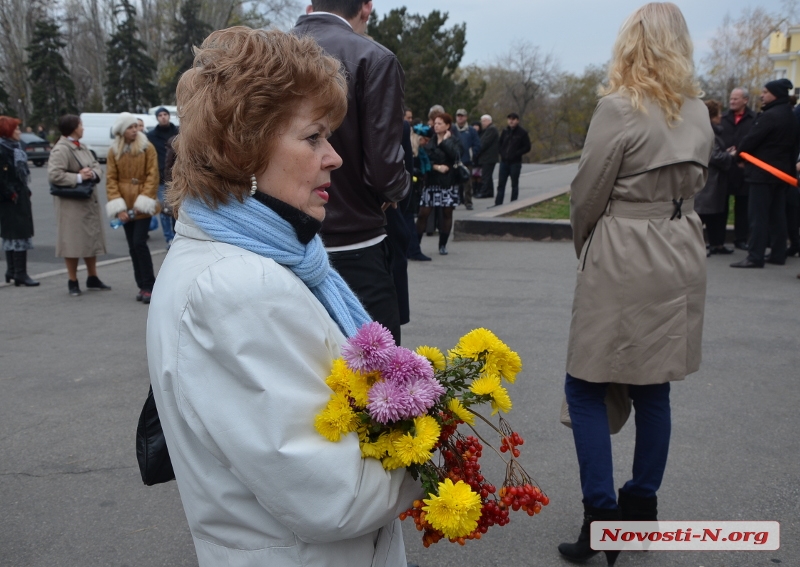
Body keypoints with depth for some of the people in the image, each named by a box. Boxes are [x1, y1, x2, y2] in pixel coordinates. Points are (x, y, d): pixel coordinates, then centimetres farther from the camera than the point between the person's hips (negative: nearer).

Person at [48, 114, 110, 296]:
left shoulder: (82, 148, 14)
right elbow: (54, 175, -22)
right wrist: (78, 177, -18)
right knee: (73, 241, -2)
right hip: (71, 203, -8)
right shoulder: (61, 150, -14)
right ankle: (73, 282, 10)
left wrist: (93, 173, -9)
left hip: (90, 201, 8)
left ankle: (93, 279, 26)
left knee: (92, 238, 14)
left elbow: (97, 166, 13)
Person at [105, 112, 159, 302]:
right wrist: (119, 206, -8)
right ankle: (142, 286, 17)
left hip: (142, 205, -3)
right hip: (125, 206, 3)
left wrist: (143, 201, -13)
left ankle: (149, 286, -2)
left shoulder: (147, 148, -2)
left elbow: (152, 176, -5)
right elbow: (111, 179, 2)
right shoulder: (114, 151, 5)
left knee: (139, 243, -11)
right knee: (133, 247, 7)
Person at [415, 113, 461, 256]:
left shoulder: (454, 141, 3)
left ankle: (443, 245, 14)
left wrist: (445, 141, -10)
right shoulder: (430, 141, 7)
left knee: (447, 213, 4)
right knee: (423, 213, -4)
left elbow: (455, 155, -17)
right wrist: (436, 167, -16)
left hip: (448, 183, -1)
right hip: (431, 182, 1)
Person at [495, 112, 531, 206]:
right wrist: (502, 153, 1)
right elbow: (500, 143, 18)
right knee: (501, 183, 4)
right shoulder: (505, 131, 9)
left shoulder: (522, 132, -4)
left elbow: (527, 147, -4)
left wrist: (516, 154, -13)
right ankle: (498, 203, 7)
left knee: (514, 184, 3)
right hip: (504, 161, 4)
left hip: (515, 162, -4)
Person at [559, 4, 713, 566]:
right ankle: (642, 508, 24)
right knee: (653, 389, 14)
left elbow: (587, 193, -8)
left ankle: (603, 520, 0)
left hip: (624, 260, -7)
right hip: (680, 254, 7)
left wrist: (584, 246, 10)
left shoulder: (620, 107, -12)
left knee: (585, 389, 2)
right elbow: (697, 183, 15)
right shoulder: (699, 110, 9)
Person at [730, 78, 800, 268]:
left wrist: (739, 154, 4)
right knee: (777, 215, 12)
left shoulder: (769, 116, -17)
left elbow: (751, 139, -15)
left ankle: (755, 257, -7)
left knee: (758, 216, -7)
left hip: (763, 172, -9)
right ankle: (778, 254, 16)